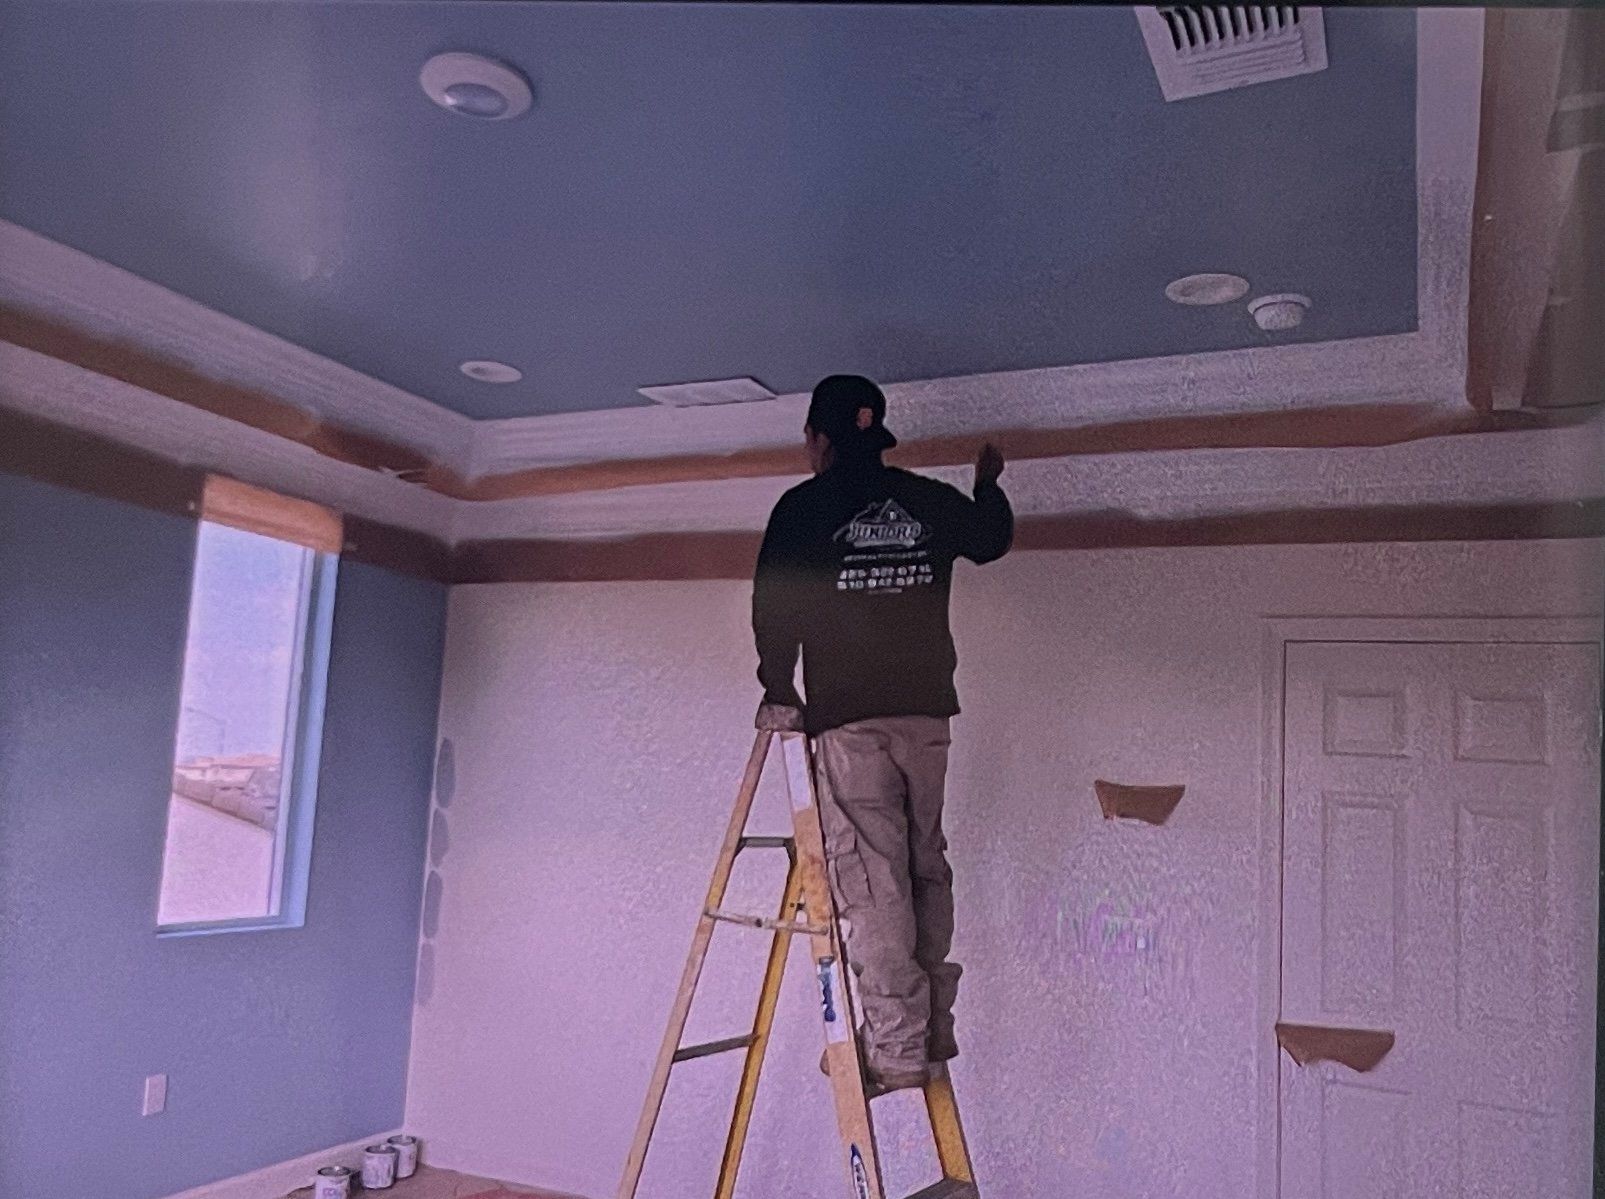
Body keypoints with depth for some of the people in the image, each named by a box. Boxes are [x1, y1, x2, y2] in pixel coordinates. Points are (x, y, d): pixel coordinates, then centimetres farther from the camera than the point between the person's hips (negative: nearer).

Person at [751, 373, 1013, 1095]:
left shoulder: (804, 507, -1)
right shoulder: (932, 501, 11)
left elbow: (775, 603, -5)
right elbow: (993, 541, 30)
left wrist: (778, 689, 7)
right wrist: (988, 485, 49)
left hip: (848, 716, -4)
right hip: (927, 710, 5)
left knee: (870, 882, -3)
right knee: (925, 867, 14)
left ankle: (896, 1048, -2)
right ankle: (932, 1027, 19)